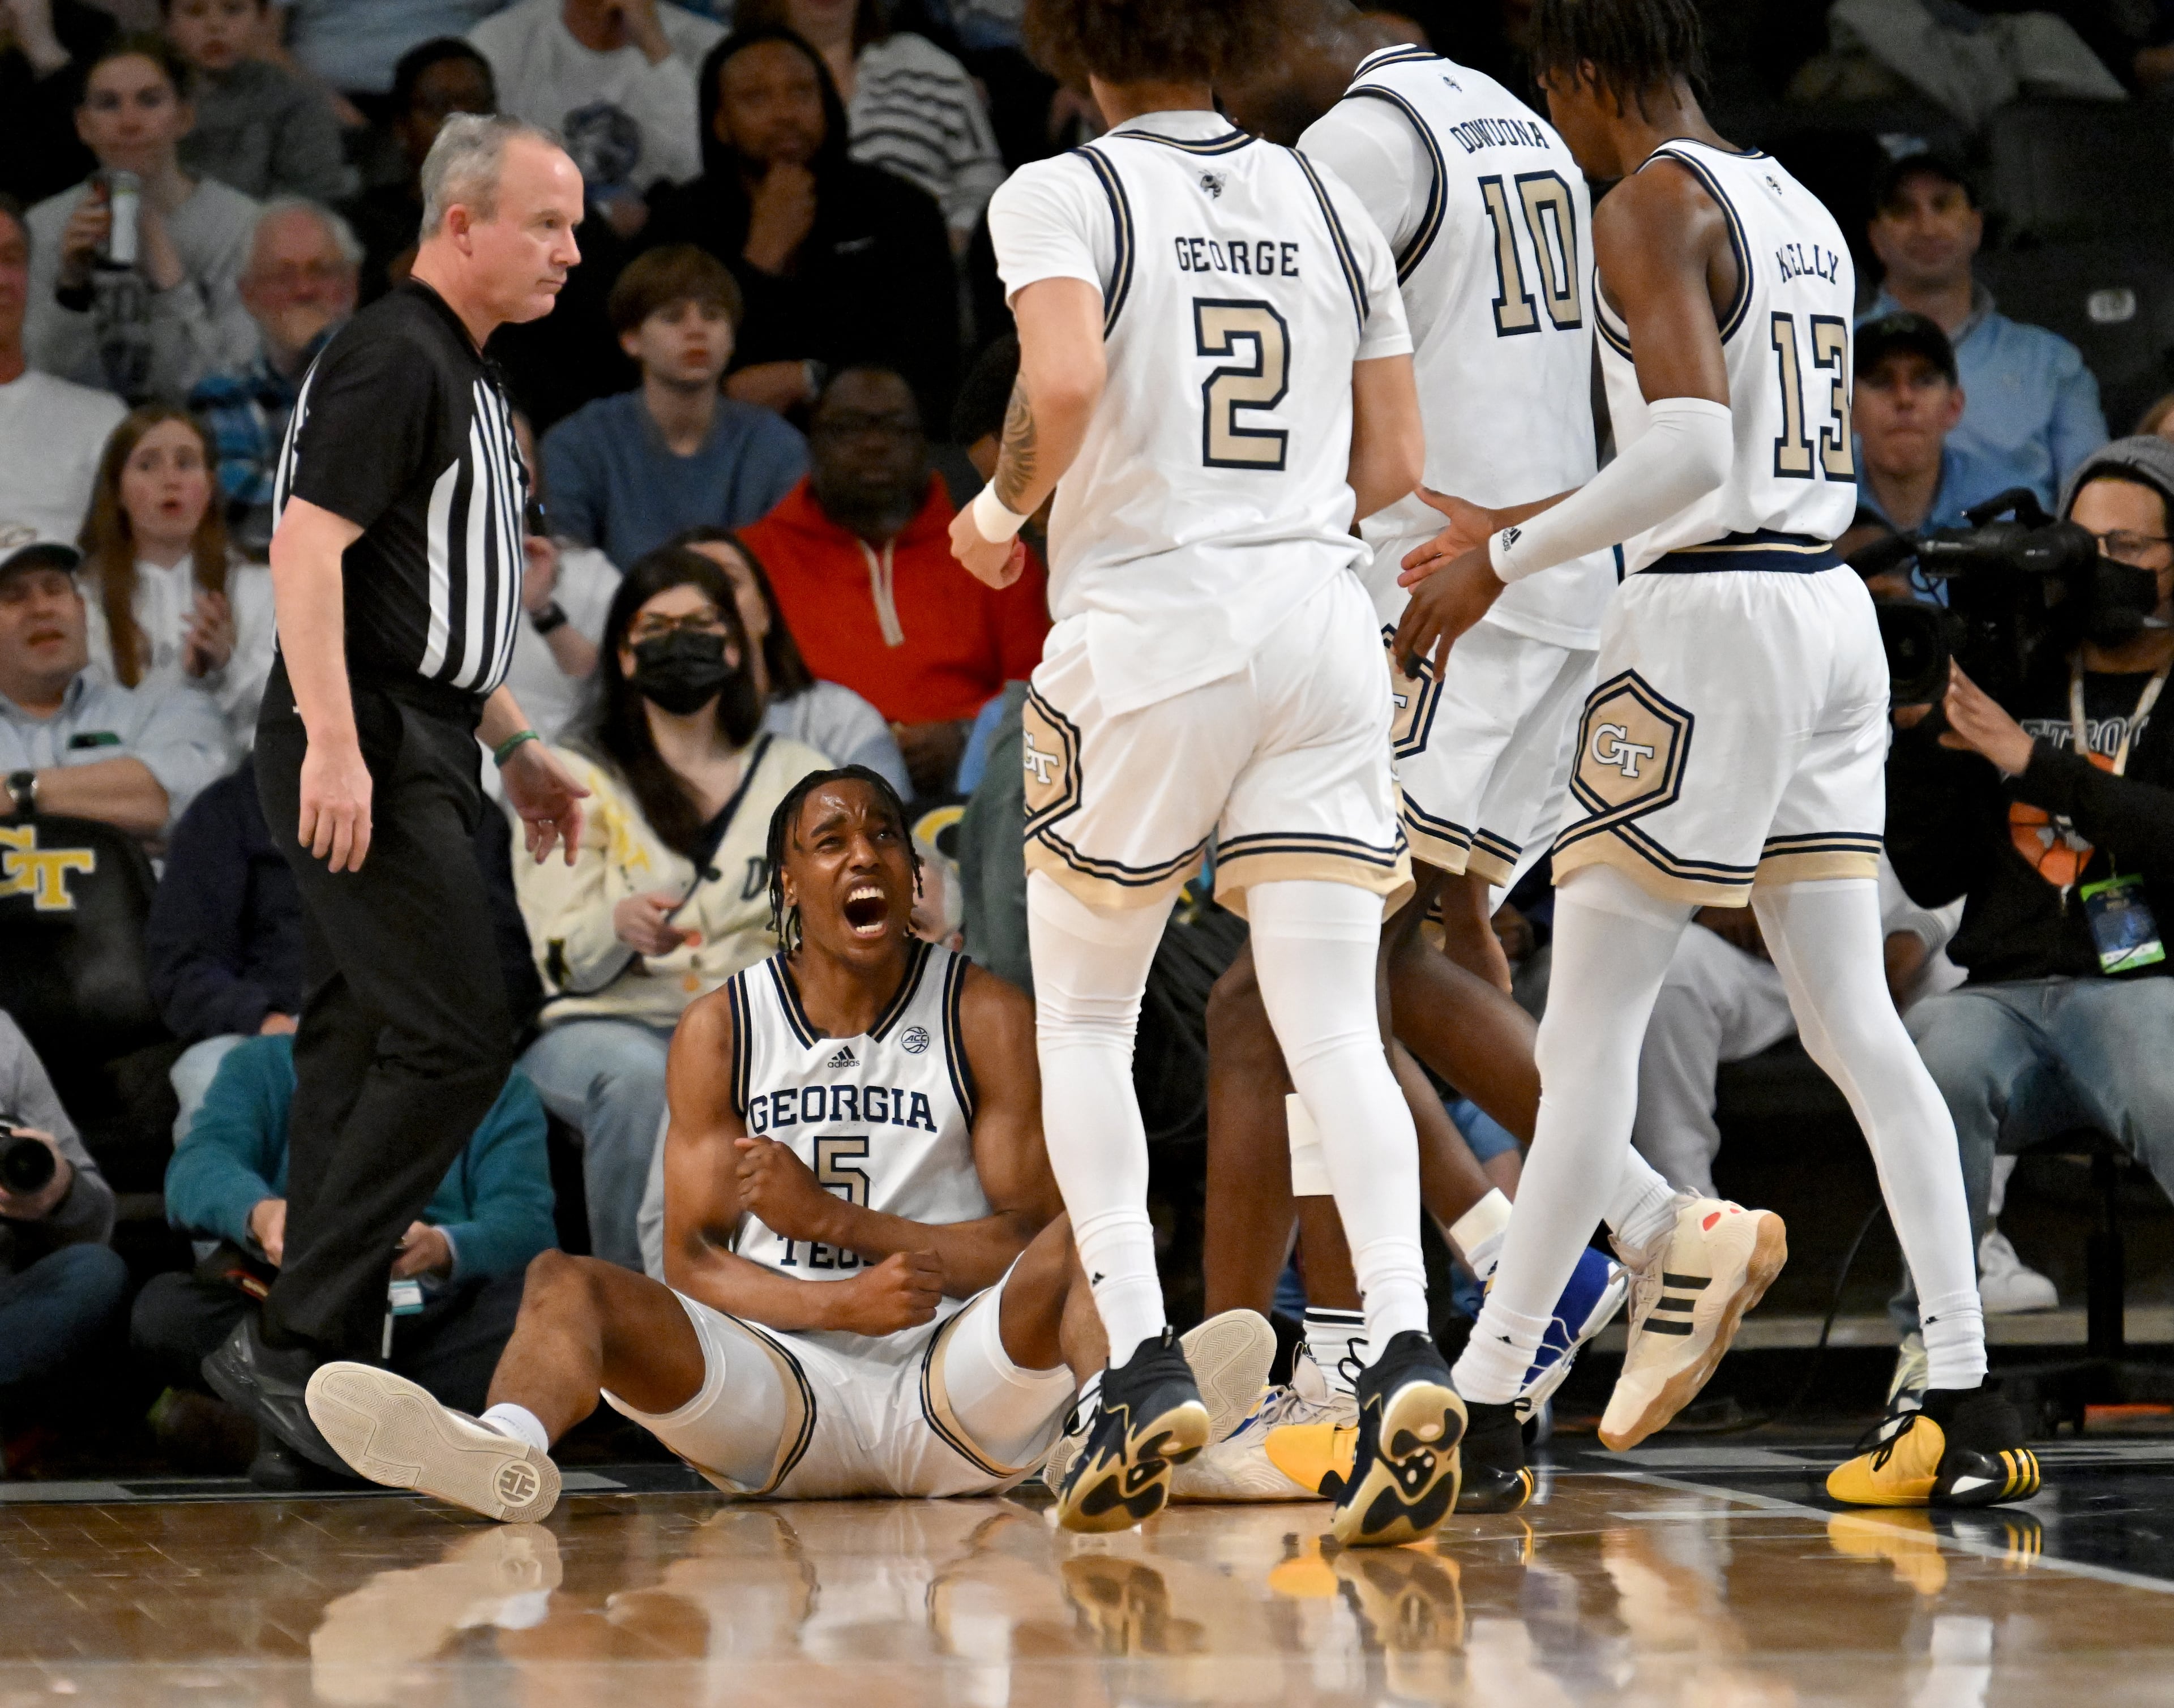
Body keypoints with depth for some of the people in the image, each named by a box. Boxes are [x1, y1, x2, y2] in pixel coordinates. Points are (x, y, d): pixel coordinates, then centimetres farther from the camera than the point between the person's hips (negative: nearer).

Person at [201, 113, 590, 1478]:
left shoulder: (465, 379, 19)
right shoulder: (391, 359, -12)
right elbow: (307, 547, -21)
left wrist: (516, 748, 26)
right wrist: (331, 741, -27)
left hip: (415, 757, 10)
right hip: (360, 760, -10)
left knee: (368, 1045, 8)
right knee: (456, 1033, -14)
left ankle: (332, 1363, 10)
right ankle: (292, 1339, -13)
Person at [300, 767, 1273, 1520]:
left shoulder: (986, 1018, 5)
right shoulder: (721, 1030, 8)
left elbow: (1029, 1234, -3)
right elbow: (691, 1257, 3)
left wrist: (830, 1218, -14)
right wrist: (840, 1303, -16)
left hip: (952, 1375, -1)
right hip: (782, 1382, 1)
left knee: (1075, 1249, -28)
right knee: (566, 1282, -21)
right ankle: (507, 1452, -58)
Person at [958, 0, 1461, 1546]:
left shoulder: (1062, 196, -2)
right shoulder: (1326, 201, 13)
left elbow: (1064, 384, -20)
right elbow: (1393, 465, 13)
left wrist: (1001, 510, -2)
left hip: (1145, 623, -3)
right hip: (1319, 619, 4)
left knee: (1083, 1015, 12)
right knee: (1332, 1026, -2)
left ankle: (1143, 1361, 0)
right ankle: (1406, 1349, -21)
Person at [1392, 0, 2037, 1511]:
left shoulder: (1649, 209, -10)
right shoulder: (1800, 212, 18)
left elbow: (1693, 449, -22)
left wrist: (1505, 558, -14)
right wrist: (1555, 521, 28)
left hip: (1711, 617, -9)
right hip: (1834, 608, 9)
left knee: (1588, 1025, -6)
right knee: (1852, 1020, 8)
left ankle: (1486, 1400, -4)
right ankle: (1972, 1407, 3)